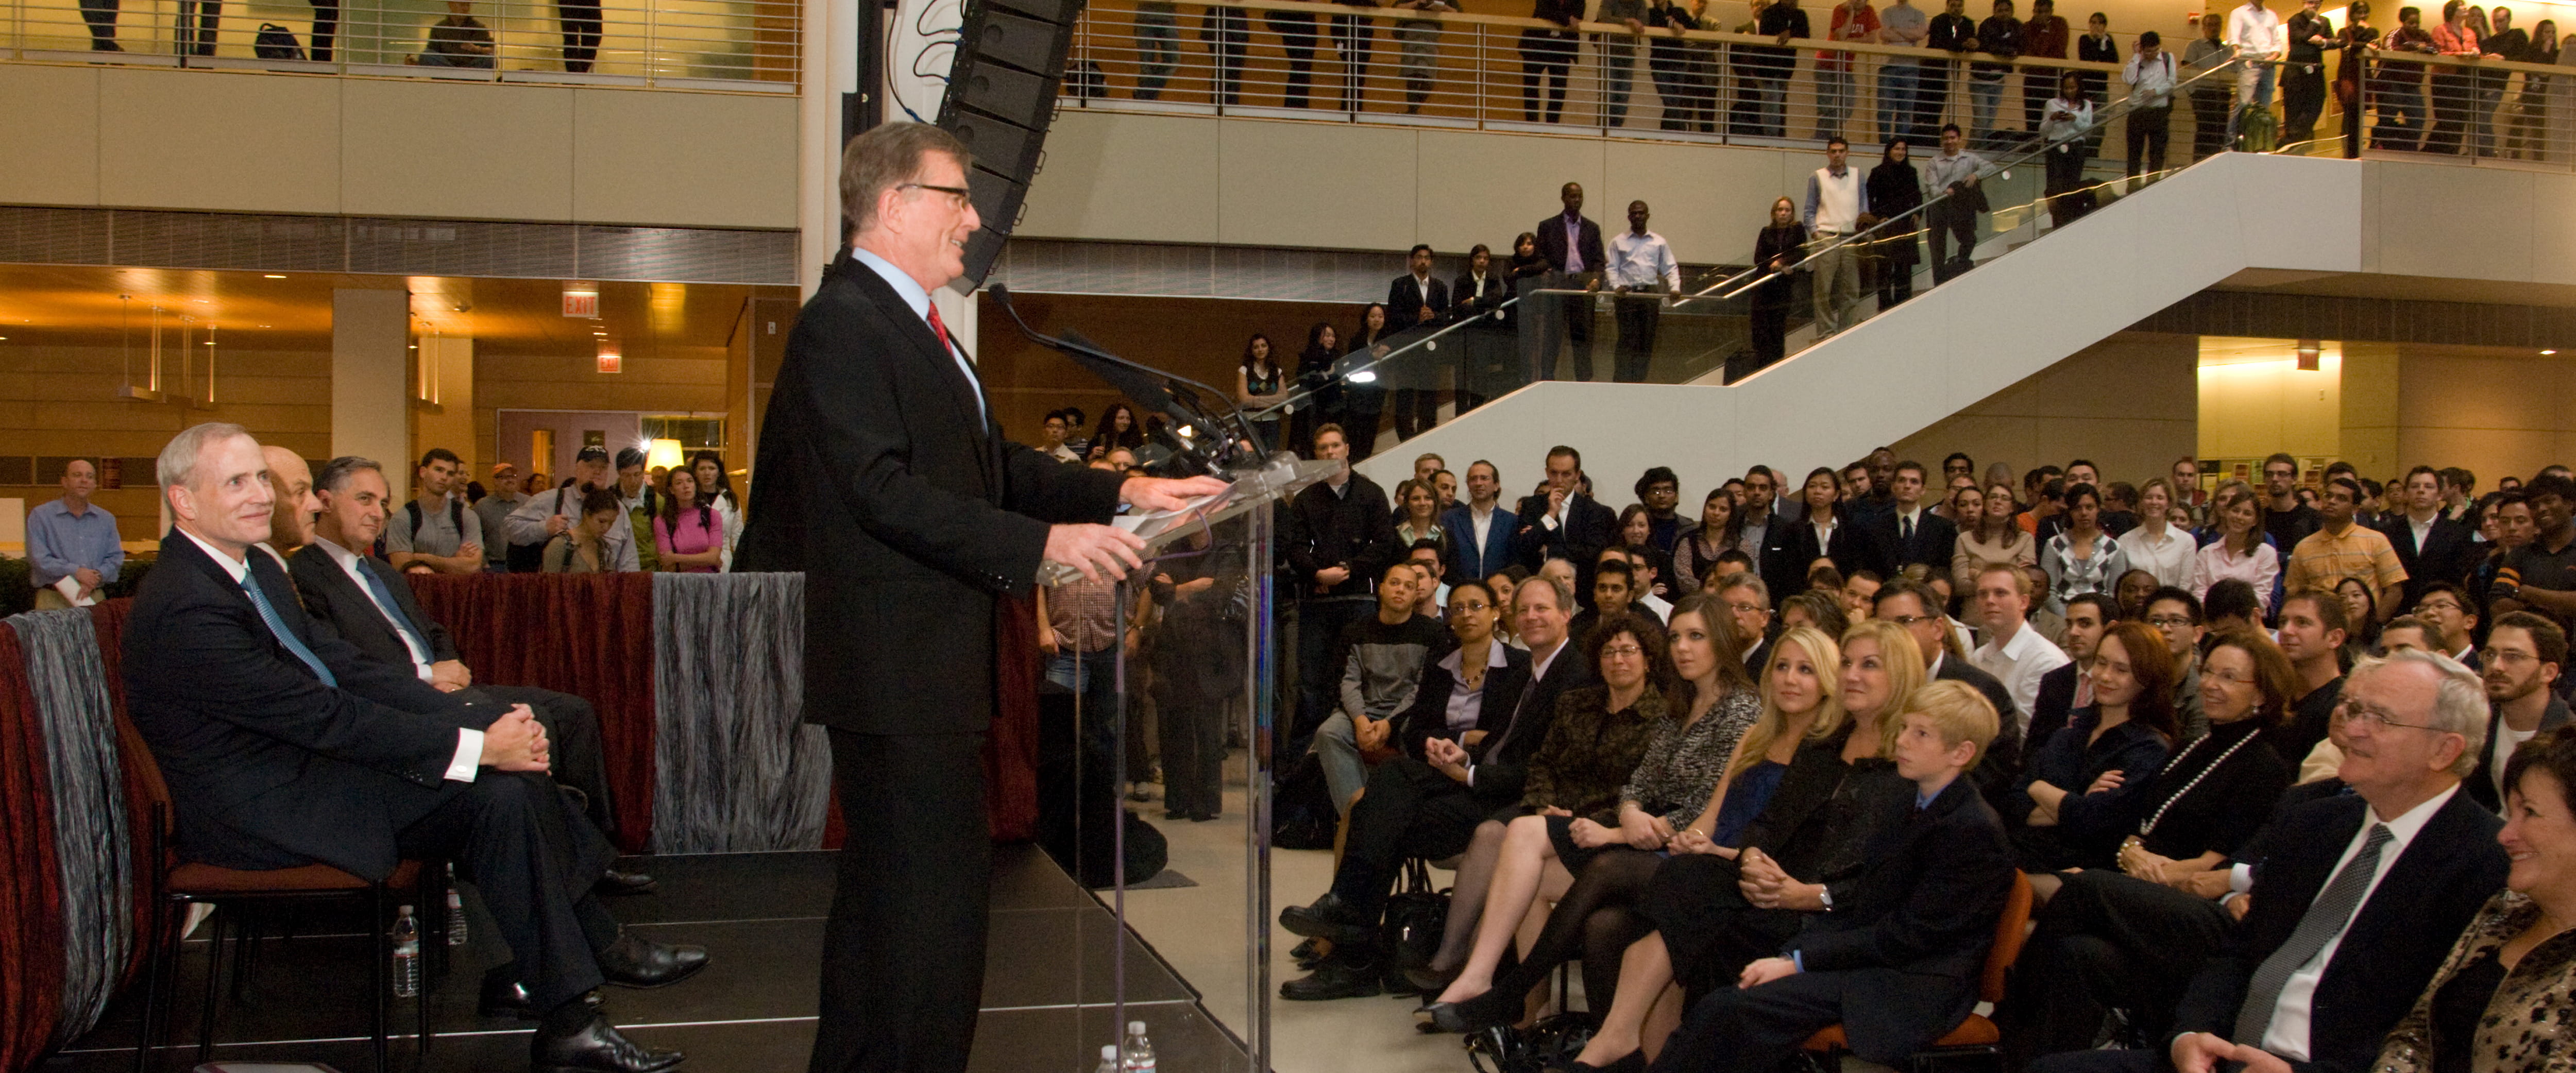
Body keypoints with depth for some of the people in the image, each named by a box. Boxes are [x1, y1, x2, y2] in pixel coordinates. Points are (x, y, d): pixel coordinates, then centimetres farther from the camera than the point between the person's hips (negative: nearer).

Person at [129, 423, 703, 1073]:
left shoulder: (258, 569, 10)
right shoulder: (184, 609, -21)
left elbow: (349, 670, 7)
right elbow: (326, 718, -24)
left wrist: (482, 723, -6)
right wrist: (475, 746, -21)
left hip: (310, 758, 9)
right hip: (263, 813, -9)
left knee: (514, 775, -4)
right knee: (496, 795, -19)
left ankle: (599, 943, 6)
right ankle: (567, 1019, -12)